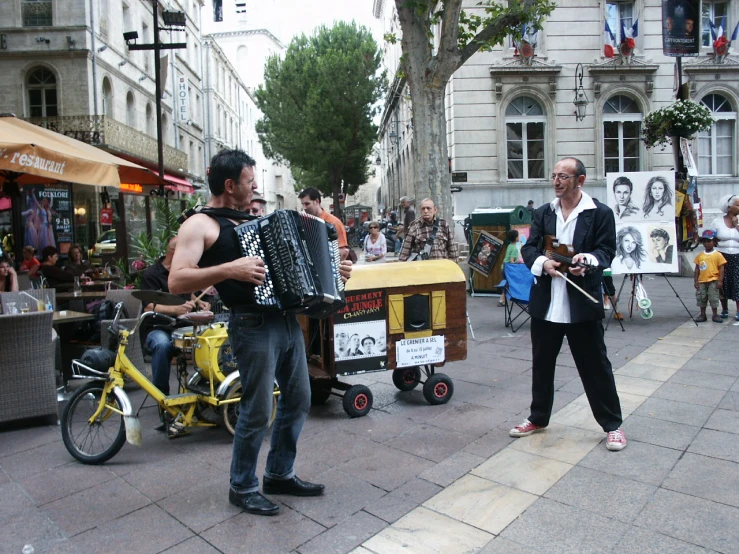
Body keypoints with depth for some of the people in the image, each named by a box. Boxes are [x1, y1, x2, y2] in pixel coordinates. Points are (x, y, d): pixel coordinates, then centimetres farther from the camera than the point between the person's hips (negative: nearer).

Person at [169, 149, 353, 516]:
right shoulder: (200, 225, -5)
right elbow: (176, 282, -16)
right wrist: (229, 270, -27)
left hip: (287, 320, 8)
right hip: (254, 326, -8)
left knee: (298, 400, 14)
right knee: (257, 411, -1)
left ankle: (280, 475, 32)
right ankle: (242, 487, 22)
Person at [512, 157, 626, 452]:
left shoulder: (601, 213, -2)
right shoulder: (543, 213, 10)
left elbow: (606, 250, -5)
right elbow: (529, 247, 5)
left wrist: (589, 259, -27)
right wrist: (543, 262, -16)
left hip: (582, 304, -4)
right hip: (546, 302, 4)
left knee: (595, 365, 6)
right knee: (542, 364, 15)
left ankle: (612, 424, 24)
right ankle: (538, 418, 32)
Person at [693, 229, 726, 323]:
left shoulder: (718, 255, -5)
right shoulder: (700, 256, 6)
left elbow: (721, 269, -5)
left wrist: (720, 281, -10)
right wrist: (695, 281, 5)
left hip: (713, 281, -4)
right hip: (702, 281, 4)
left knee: (713, 298, 0)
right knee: (701, 298, 9)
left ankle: (715, 315, 12)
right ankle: (702, 315, 21)